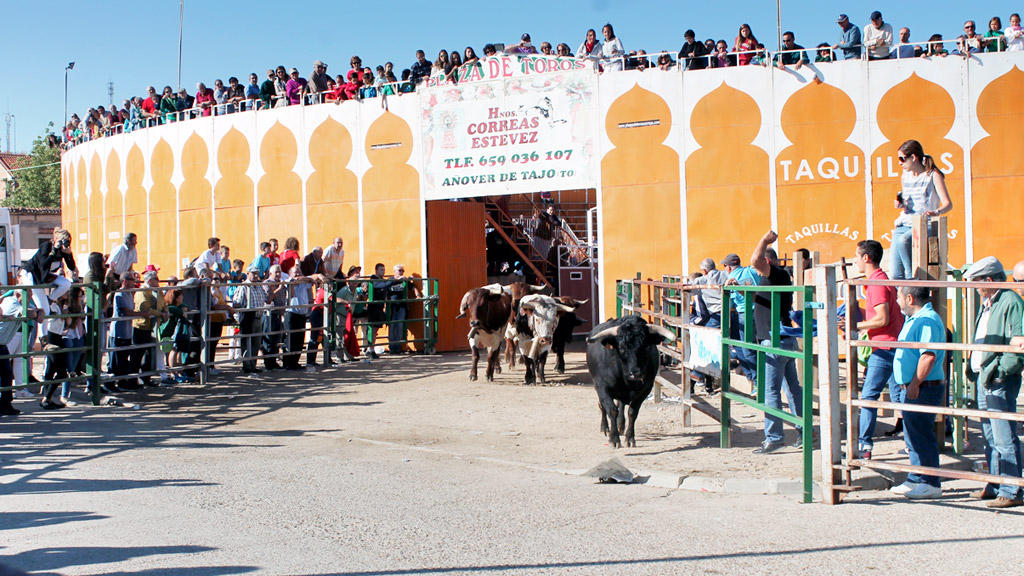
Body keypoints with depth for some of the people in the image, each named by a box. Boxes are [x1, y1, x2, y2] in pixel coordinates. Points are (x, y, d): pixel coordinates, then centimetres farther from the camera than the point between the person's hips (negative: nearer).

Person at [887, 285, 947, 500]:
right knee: (912, 436, 15)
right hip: (911, 388, 11)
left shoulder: (927, 321, -18)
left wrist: (914, 384, -25)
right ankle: (915, 480, 24)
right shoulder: (914, 319, 17)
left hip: (923, 389, -11)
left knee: (921, 436, -4)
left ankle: (930, 484, 4)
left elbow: (929, 355, -27)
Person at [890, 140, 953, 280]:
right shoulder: (905, 177, 17)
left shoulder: (933, 175, -1)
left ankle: (912, 276, -25)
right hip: (904, 223, 6)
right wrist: (901, 204, 6)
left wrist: (936, 212, -31)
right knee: (896, 275, -10)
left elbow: (948, 204, -10)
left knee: (903, 240, -38)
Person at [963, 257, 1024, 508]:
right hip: (984, 378, 10)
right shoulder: (986, 305, 16)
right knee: (990, 437, 16)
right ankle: (995, 485, 26)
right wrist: (973, 367, 15)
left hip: (1000, 381, -10)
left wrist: (1001, 371, -21)